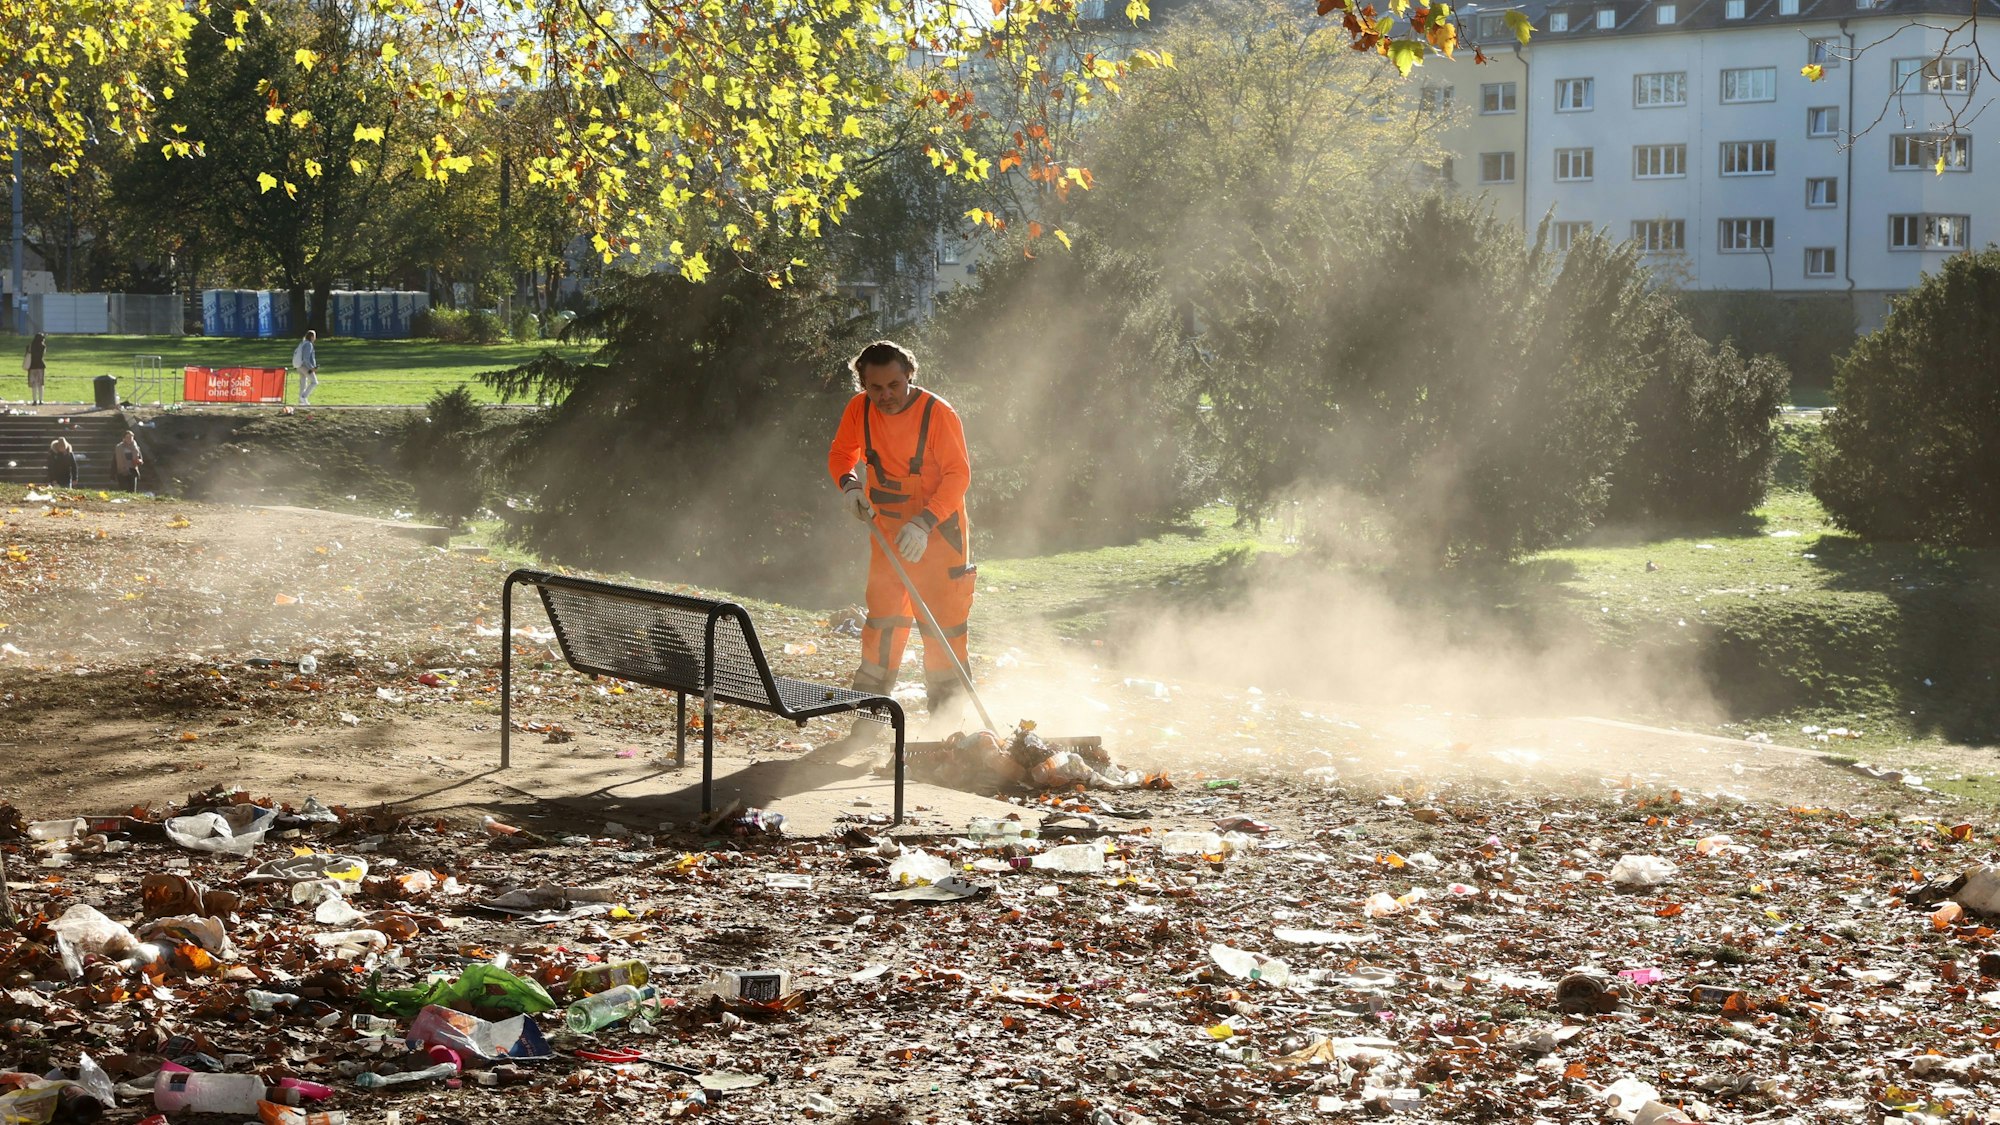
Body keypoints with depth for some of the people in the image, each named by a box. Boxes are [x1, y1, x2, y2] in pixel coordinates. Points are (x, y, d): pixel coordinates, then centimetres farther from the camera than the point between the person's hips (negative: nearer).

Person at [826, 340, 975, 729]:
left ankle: (946, 716, 5)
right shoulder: (859, 410, -3)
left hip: (938, 531, -4)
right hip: (887, 530, 4)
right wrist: (849, 485, -10)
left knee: (943, 622, -4)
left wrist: (924, 524, -26)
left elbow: (958, 474, -18)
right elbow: (841, 454, 12)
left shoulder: (938, 413, -18)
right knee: (882, 618, 5)